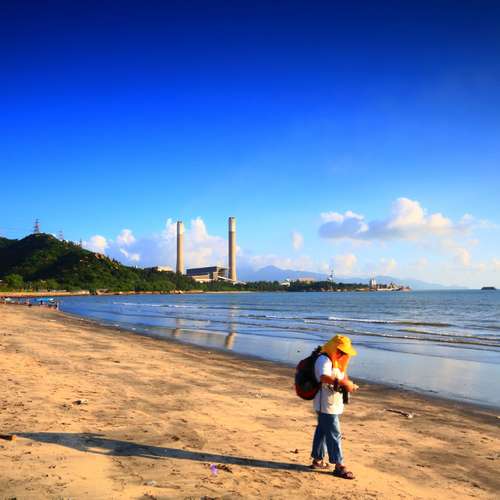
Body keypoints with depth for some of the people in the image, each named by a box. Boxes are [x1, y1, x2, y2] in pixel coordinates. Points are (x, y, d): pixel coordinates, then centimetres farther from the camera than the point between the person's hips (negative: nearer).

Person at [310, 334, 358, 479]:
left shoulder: (335, 361, 14)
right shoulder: (324, 360, -20)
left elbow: (342, 376, 24)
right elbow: (324, 377, -38)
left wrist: (349, 384, 3)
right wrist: (343, 382, -37)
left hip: (333, 404, 10)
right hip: (326, 405, -10)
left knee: (322, 431, 18)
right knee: (334, 434, -5)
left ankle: (317, 460, 30)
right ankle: (339, 466, 2)